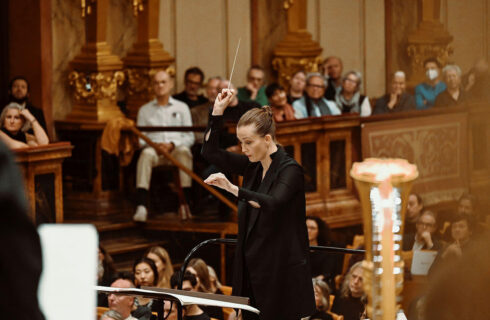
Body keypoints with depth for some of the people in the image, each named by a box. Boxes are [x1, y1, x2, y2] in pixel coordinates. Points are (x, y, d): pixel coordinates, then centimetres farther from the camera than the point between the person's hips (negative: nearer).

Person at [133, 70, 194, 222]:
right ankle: (141, 206, -50)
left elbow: (190, 137, 10)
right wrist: (154, 145, -10)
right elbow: (141, 139, 12)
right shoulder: (145, 110, 21)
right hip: (154, 148, 0)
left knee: (184, 151, -37)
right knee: (146, 154, -37)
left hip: (176, 149, 0)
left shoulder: (182, 107, 19)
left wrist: (172, 145, -9)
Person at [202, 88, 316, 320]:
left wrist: (232, 189, -39)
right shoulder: (253, 167, 10)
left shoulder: (290, 170, -13)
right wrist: (218, 111, 4)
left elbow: (272, 204, -29)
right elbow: (211, 152, 14)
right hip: (253, 270, 7)